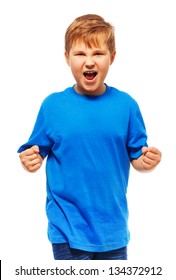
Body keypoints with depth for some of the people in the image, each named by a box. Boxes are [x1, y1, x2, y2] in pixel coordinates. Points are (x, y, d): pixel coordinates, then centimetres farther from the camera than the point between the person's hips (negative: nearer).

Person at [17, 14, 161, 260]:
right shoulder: (53, 105, -6)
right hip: (67, 227, -1)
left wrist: (146, 161, -20)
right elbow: (37, 152, -1)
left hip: (112, 227, 2)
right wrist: (31, 160, -22)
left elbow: (137, 157, 1)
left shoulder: (125, 105, -4)